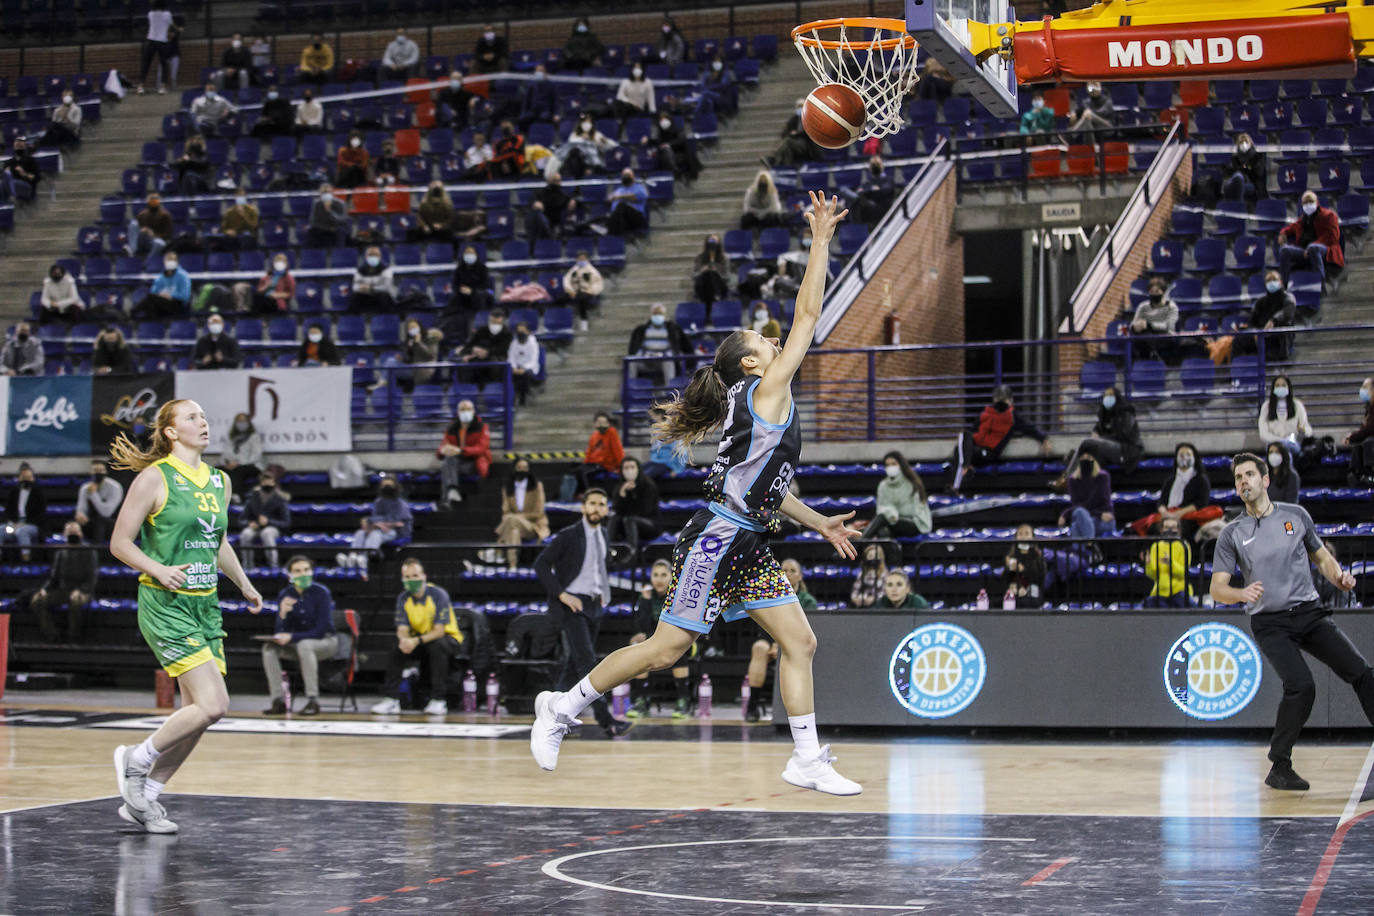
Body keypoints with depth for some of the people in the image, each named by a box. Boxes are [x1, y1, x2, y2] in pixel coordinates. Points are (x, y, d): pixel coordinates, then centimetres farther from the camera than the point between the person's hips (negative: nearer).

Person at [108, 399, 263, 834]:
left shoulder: (220, 482, 12)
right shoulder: (154, 478, -8)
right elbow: (119, 543, -7)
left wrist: (244, 585, 26)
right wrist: (159, 570, -21)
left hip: (205, 605, 7)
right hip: (165, 605, -7)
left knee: (198, 711, 4)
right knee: (213, 705, -16)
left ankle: (143, 796, 17)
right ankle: (136, 758, 5)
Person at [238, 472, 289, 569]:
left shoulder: (280, 500, -4)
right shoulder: (253, 497, 3)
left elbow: (286, 523, -8)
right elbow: (242, 518, 9)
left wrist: (268, 521, -22)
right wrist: (249, 523, -15)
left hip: (273, 527, -2)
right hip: (255, 527, 2)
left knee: (266, 533, -39)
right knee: (246, 534, -33)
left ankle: (273, 565, -36)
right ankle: (247, 565, -22)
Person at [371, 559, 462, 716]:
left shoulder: (438, 595, -20)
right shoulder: (403, 598, -4)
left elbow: (439, 631, -26)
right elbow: (402, 629, -9)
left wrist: (416, 641, -41)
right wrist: (404, 639, -35)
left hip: (448, 639, -4)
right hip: (419, 640, 5)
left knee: (436, 644, -37)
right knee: (399, 647, -22)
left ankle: (439, 700, -33)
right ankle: (390, 700, -20)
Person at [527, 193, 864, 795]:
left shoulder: (759, 408, 18)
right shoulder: (767, 392, -8)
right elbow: (808, 315, -11)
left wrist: (819, 523, 24)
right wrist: (821, 242, -7)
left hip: (747, 544, 10)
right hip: (718, 538, -10)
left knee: (800, 642, 3)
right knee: (665, 649, -5)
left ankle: (807, 761, 4)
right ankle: (563, 707, 9)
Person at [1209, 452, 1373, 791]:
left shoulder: (1296, 515, 8)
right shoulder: (1232, 534, 3)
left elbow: (1322, 557, 19)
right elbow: (1217, 588, 0)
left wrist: (1339, 576, -3)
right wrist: (1242, 594, -21)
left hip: (1310, 613, 3)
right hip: (1270, 623, -3)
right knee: (1301, 685, -23)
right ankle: (1279, 767, -9)